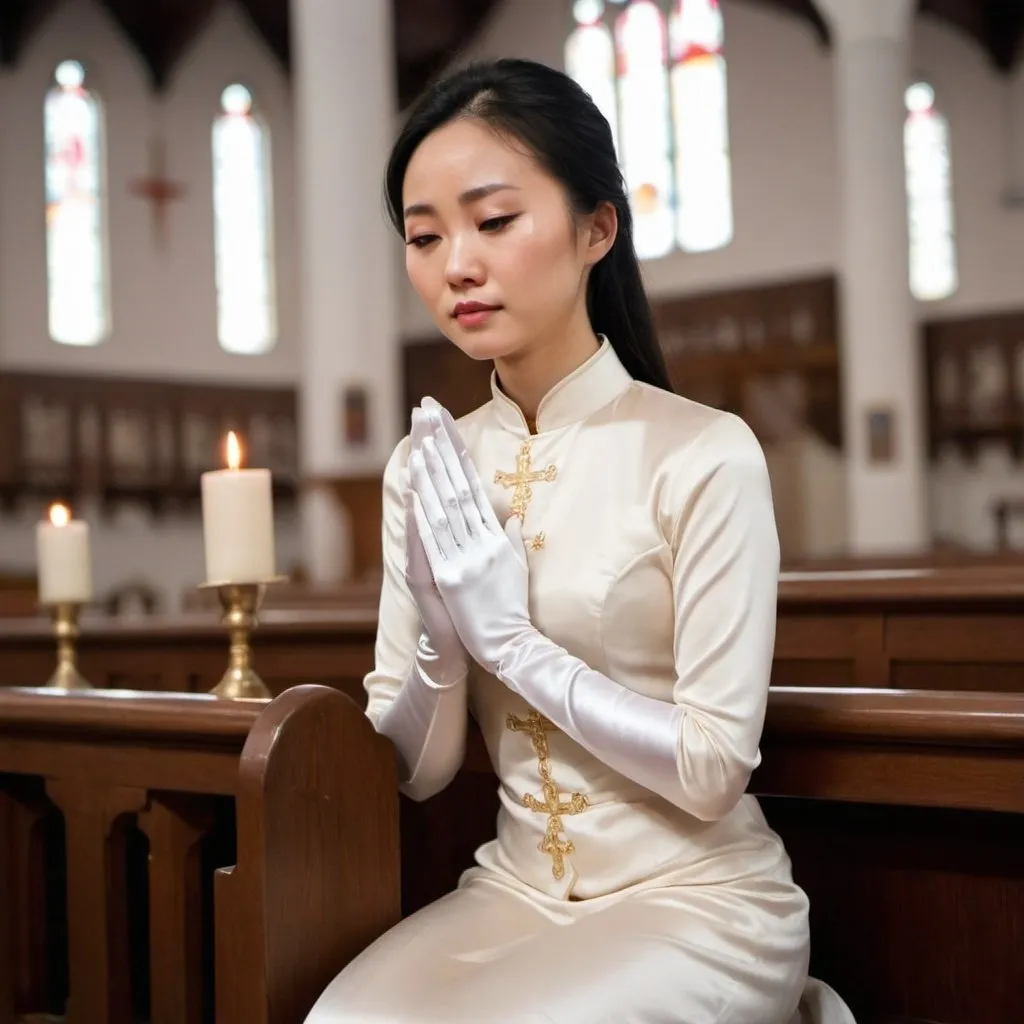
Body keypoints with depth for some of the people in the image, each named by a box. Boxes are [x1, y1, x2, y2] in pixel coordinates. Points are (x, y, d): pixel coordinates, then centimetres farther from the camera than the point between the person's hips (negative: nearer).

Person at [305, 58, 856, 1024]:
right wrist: (440, 636, -18)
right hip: (514, 890, 4)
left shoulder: (702, 455, -14)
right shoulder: (426, 471, 0)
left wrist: (511, 639, -18)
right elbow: (417, 770, 2)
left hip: (696, 901, -4)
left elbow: (713, 770, -14)